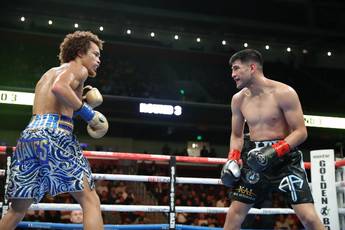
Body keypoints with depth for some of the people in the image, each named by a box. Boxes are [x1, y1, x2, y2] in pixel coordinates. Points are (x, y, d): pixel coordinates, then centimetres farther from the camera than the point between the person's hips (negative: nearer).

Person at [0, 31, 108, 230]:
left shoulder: (50, 72, 32)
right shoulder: (78, 68, 7)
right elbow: (59, 87, -16)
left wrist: (81, 102, 25)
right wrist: (85, 110, -8)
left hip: (29, 133, 8)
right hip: (55, 133, -8)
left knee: (17, 210, 17)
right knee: (91, 201, -4)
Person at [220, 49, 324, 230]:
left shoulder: (284, 93, -11)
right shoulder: (238, 99, 5)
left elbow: (301, 132, -12)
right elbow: (236, 135, 15)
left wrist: (275, 151, -24)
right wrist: (233, 159, -2)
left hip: (285, 156, -4)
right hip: (255, 157, 5)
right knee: (234, 212, 2)